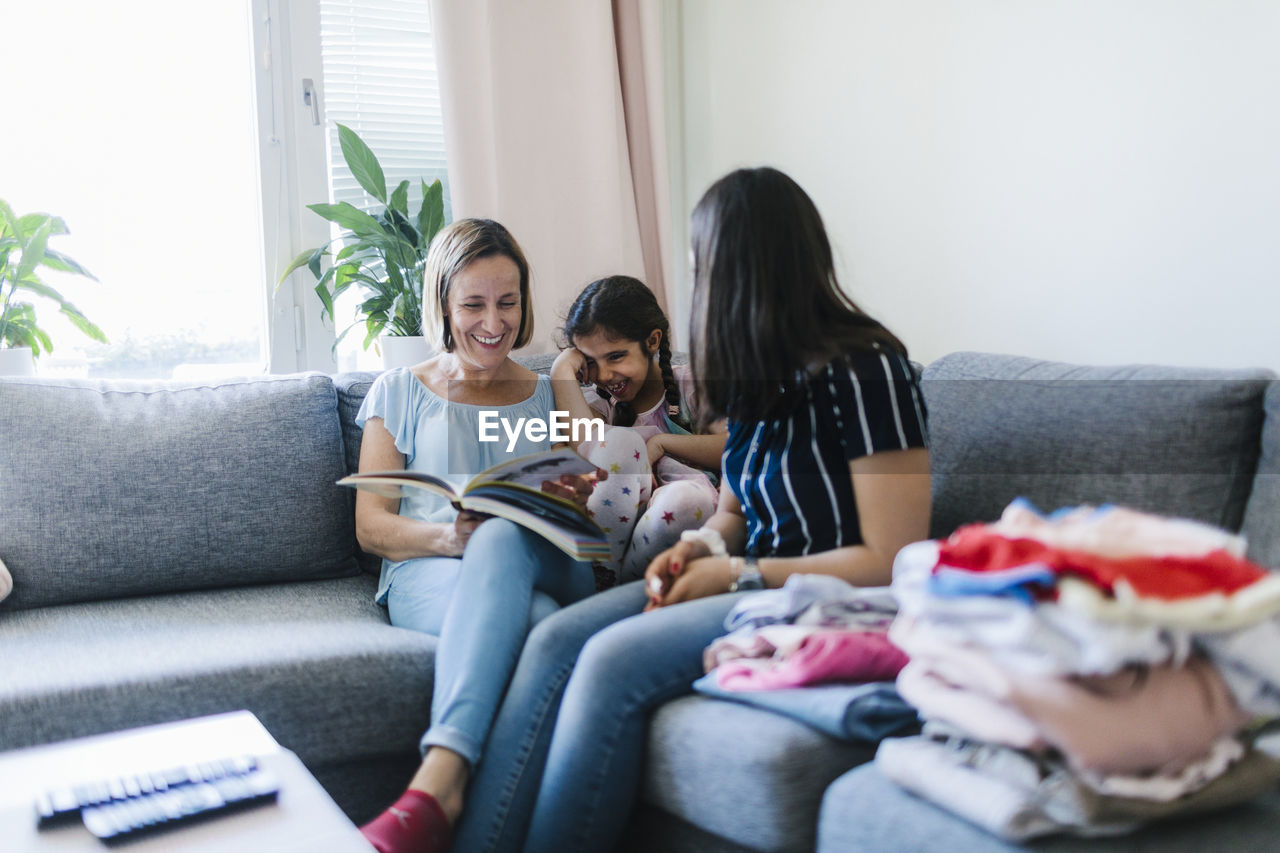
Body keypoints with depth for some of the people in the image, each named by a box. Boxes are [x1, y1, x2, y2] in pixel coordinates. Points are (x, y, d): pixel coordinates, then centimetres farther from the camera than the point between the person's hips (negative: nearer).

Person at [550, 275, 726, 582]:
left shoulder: (688, 386, 6)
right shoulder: (597, 401, 11)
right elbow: (586, 452, -15)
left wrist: (659, 442, -12)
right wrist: (562, 373, -7)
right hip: (613, 537, 1)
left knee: (686, 497, -38)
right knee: (616, 442, -24)